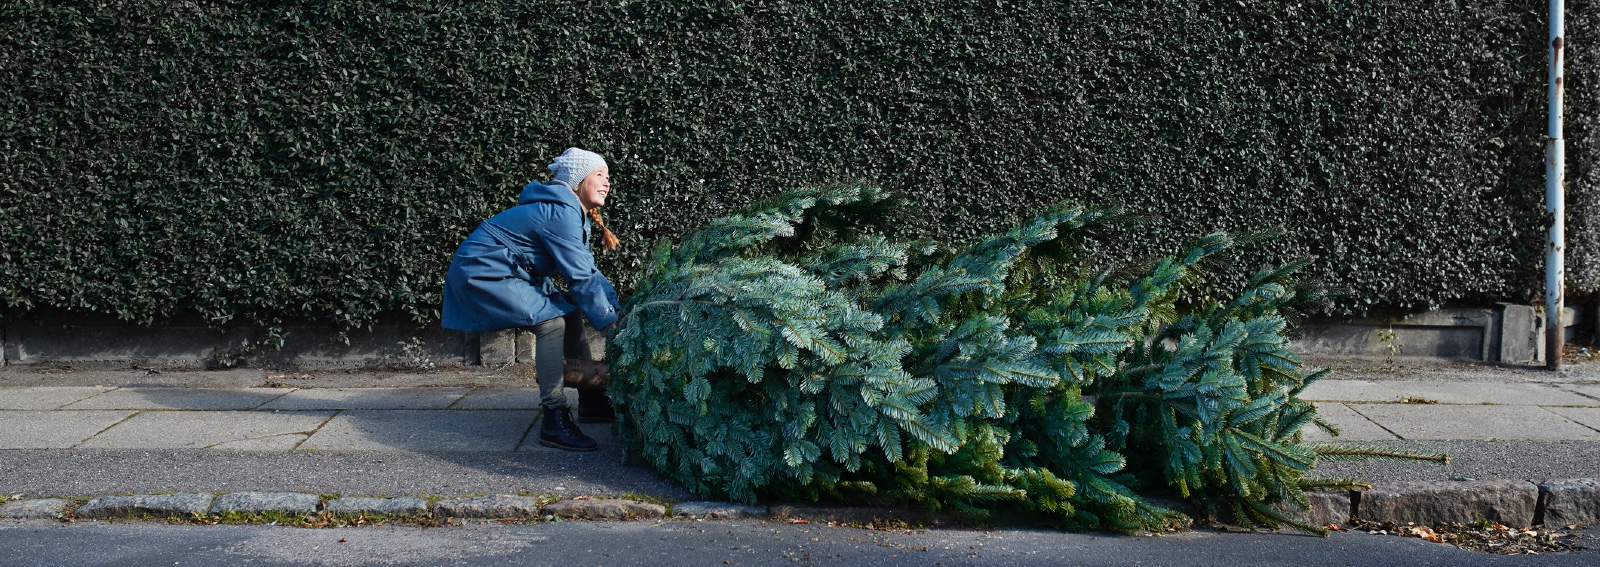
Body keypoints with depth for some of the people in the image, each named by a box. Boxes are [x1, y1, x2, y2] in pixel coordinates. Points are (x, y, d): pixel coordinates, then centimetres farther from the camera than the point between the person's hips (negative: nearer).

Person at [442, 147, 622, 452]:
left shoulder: (572, 213, 11)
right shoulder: (561, 213, -22)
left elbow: (589, 270, 11)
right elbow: (580, 278, -23)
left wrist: (618, 310, 2)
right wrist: (611, 323, -17)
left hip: (512, 274, 11)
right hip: (482, 275, -11)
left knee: (570, 315, 8)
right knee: (551, 322, -23)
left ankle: (591, 400, 18)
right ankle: (554, 421, -21)